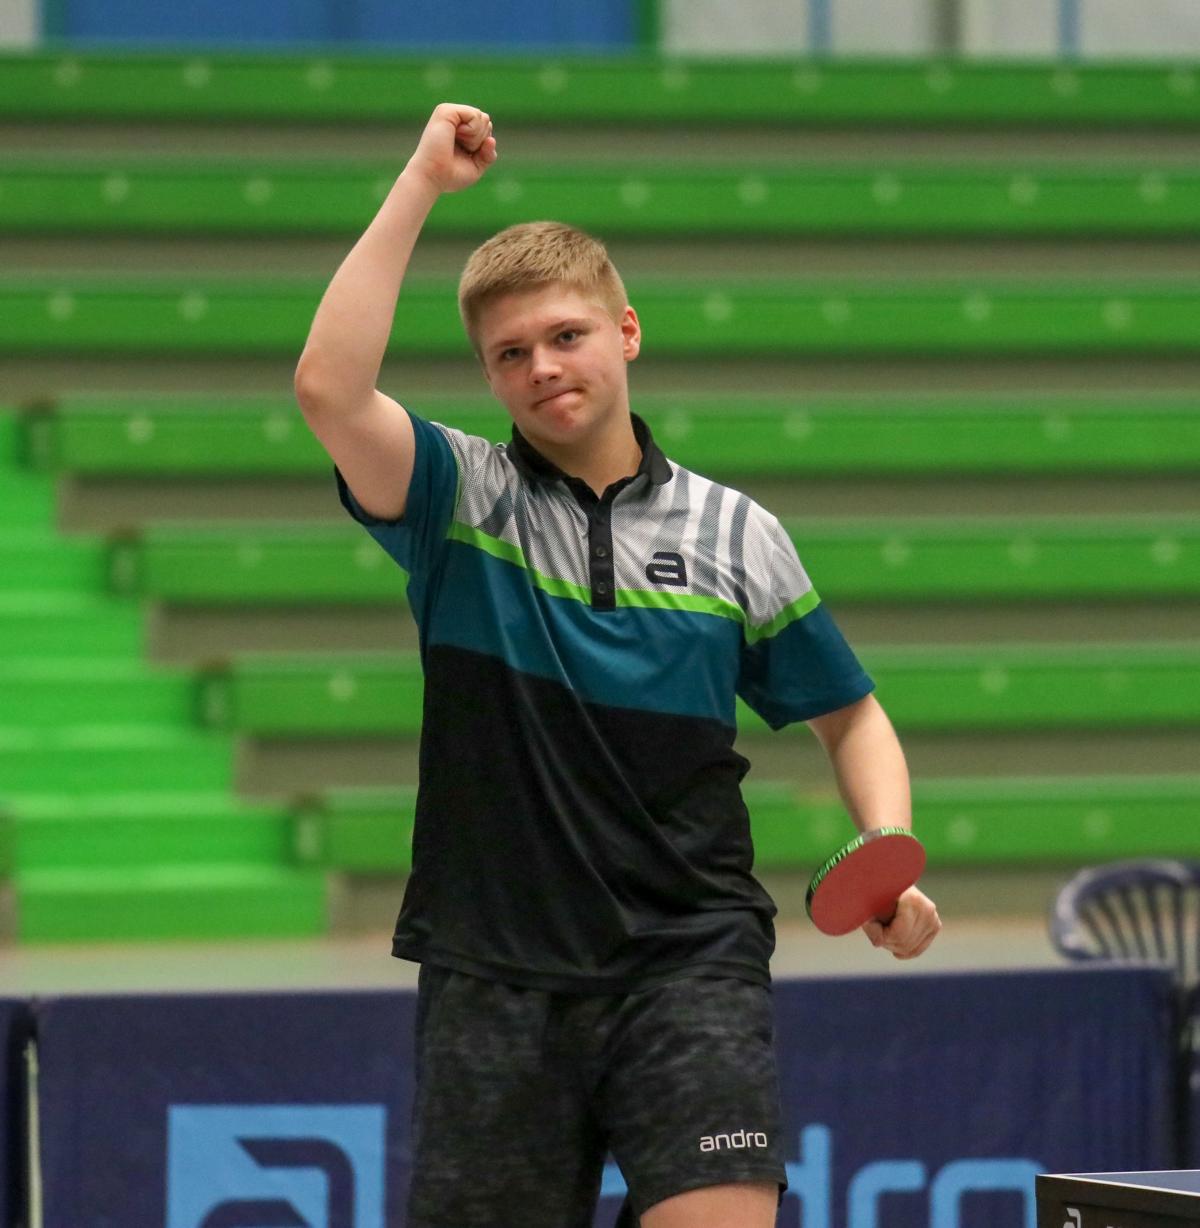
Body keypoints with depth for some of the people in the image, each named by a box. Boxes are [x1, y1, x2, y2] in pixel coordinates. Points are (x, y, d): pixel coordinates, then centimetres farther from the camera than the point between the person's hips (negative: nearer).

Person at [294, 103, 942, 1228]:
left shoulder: (734, 534, 7)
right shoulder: (458, 501, 2)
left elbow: (848, 715, 17)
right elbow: (329, 387, -18)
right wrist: (421, 183, -16)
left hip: (688, 964, 0)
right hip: (495, 976, 0)